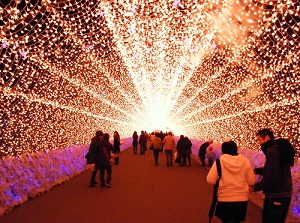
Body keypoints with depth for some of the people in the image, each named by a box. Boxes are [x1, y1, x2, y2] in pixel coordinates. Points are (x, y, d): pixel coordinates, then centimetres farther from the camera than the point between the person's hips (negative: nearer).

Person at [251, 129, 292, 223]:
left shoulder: (273, 151, -19)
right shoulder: (278, 149, 13)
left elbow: (271, 177, -24)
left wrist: (255, 187, -12)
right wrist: (255, 170, 15)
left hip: (276, 196, -10)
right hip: (282, 195, 10)